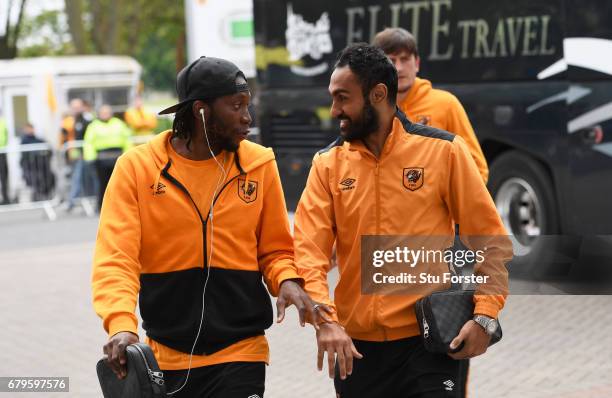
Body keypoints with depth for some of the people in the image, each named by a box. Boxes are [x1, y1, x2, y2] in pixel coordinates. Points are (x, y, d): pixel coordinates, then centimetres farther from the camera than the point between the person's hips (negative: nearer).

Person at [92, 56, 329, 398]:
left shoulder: (258, 164, 1)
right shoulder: (137, 167, -5)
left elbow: (276, 250, 9)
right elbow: (116, 259, -12)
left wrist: (287, 281, -13)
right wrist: (121, 325, -29)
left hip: (241, 356, 0)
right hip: (165, 358, 0)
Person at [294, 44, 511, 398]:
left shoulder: (444, 150, -3)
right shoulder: (328, 164, 4)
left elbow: (491, 241, -1)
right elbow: (310, 251, -5)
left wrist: (485, 315, -12)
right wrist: (325, 320, -21)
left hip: (432, 341, -3)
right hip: (356, 345, 3)